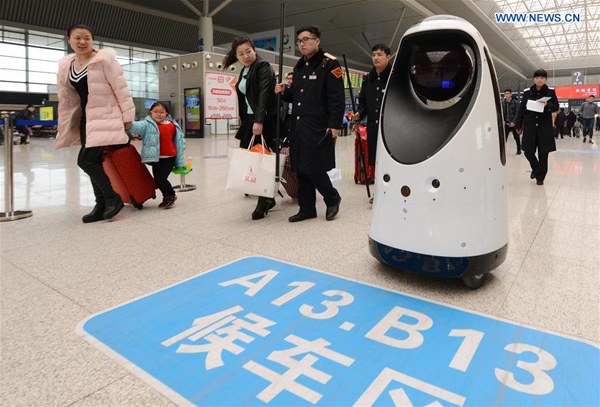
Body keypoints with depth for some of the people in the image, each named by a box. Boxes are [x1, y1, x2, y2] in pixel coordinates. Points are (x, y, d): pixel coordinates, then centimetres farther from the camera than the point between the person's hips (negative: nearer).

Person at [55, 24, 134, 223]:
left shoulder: (104, 60, -9)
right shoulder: (66, 66, 11)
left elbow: (121, 89, -10)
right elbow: (66, 99, 16)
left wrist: (127, 116, -13)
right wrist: (66, 126, 16)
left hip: (105, 117, -7)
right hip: (86, 119, 7)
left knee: (86, 160, -14)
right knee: (93, 162, 7)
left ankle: (113, 198, -1)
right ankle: (101, 205, 15)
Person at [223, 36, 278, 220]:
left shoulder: (263, 67, -8)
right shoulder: (244, 71, 17)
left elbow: (264, 94, -21)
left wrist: (259, 121, -31)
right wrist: (245, 121, 14)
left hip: (265, 120, -8)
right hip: (250, 119, 8)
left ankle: (264, 201, 3)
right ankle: (268, 198, 15)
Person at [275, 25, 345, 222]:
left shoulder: (329, 64, -5)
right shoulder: (299, 66, 18)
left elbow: (337, 98, -12)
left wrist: (335, 125, -18)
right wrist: (284, 92, 6)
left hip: (319, 128, -8)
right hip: (299, 126, 8)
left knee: (314, 168, -8)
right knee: (301, 169, 8)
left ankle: (333, 199, 17)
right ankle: (307, 208, 19)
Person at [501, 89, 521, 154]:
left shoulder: (515, 102, -8)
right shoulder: (503, 102, 3)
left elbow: (517, 113, -10)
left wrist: (513, 121, -18)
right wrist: (503, 120, -6)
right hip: (506, 123, 3)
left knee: (516, 137, 8)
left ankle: (518, 149, 21)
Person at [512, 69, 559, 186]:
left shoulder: (550, 91, 1)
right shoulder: (527, 92, 2)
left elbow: (556, 107, 2)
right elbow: (522, 109, 5)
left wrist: (548, 105, -19)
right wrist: (518, 125, 3)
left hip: (545, 126, -1)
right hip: (530, 126, 1)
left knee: (543, 153, 1)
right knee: (528, 151, 2)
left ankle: (540, 177, 14)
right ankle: (535, 168, 31)